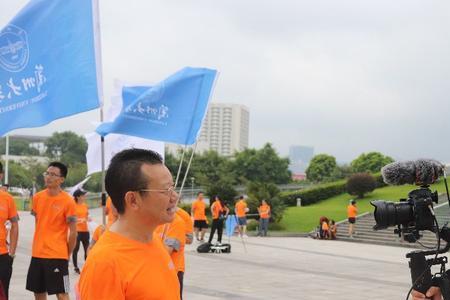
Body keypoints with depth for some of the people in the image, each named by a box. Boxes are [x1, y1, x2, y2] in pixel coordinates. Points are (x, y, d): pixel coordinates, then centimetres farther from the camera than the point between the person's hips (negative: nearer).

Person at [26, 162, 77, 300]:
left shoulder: (68, 201, -12)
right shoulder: (37, 197, 5)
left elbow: (73, 232, -7)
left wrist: (67, 254, -1)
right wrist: (39, 244, 16)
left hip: (57, 255, -6)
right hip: (37, 254, 6)